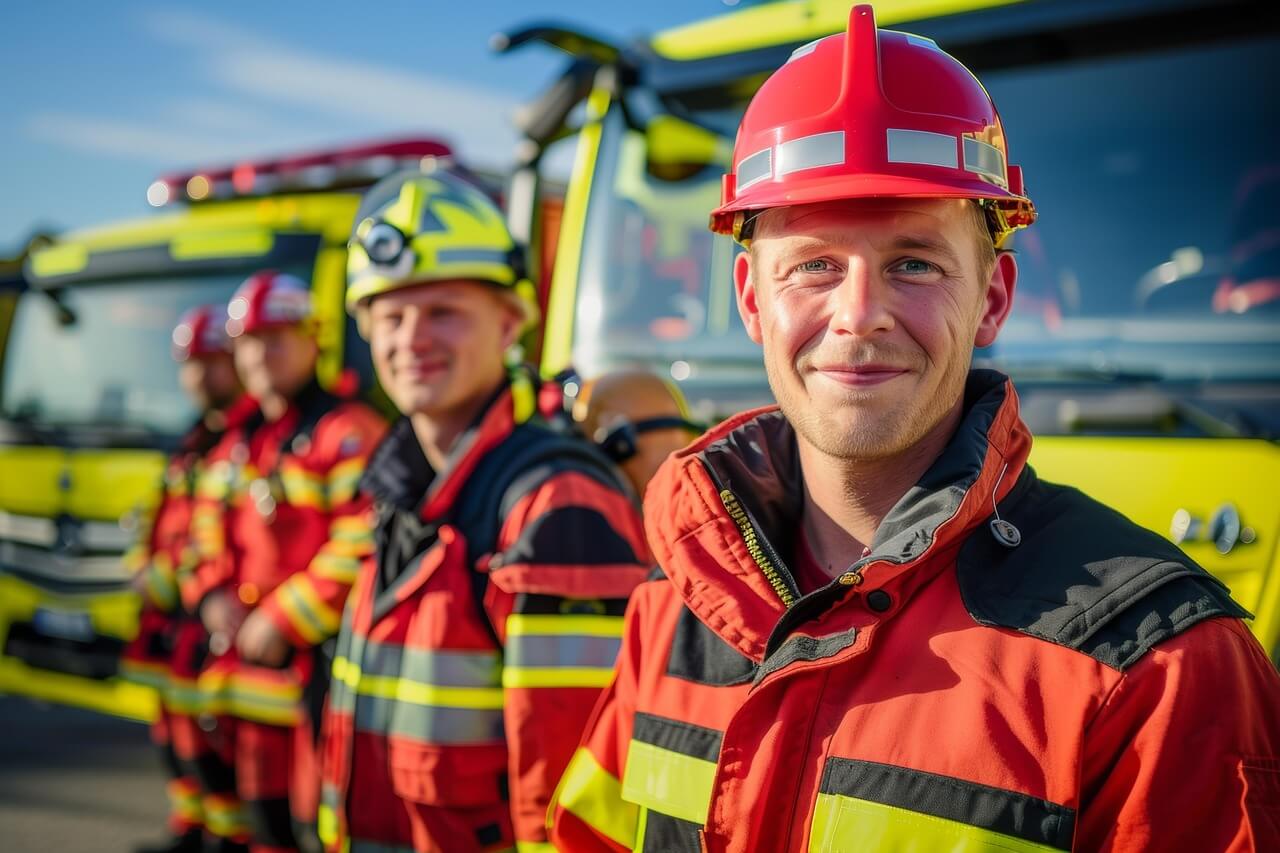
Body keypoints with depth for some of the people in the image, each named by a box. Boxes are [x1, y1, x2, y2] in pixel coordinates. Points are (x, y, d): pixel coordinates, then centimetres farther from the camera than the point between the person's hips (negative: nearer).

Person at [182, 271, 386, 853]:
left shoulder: (347, 432, -11)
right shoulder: (238, 442, 17)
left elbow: (361, 549, -20)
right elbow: (209, 531, 23)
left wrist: (282, 623, -18)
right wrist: (212, 597, 3)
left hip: (320, 659, -8)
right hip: (247, 652, 8)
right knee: (264, 804, 17)